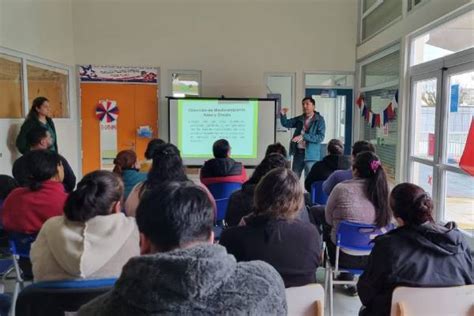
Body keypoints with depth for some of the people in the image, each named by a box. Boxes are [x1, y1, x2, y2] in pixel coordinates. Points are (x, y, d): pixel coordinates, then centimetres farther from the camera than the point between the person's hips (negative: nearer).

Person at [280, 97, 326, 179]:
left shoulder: (319, 120, -6)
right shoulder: (299, 119, 10)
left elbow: (320, 137, -15)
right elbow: (286, 123, 10)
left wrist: (304, 136, -23)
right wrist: (283, 115, -10)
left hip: (310, 154, -5)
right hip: (298, 152, 5)